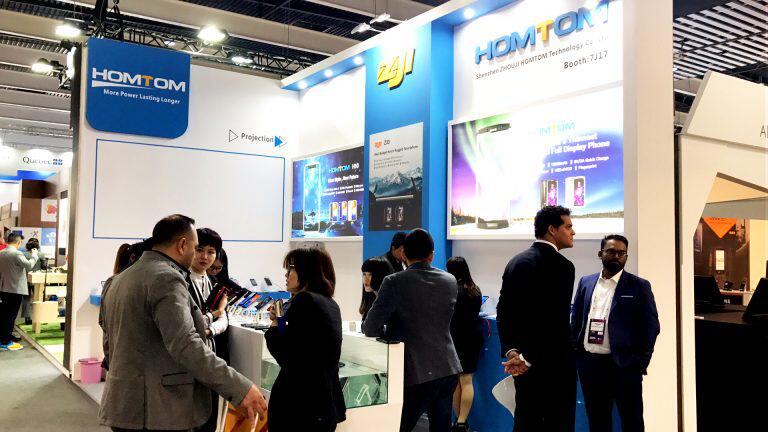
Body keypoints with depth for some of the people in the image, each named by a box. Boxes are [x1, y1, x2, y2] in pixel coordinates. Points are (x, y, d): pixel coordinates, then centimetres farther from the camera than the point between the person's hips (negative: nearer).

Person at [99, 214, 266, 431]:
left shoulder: (117, 280, 14)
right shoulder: (166, 279, -17)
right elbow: (185, 346, -27)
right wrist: (239, 388, -26)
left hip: (122, 406, 10)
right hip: (159, 413, -9)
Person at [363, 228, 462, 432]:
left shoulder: (394, 283, -13)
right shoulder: (451, 281, 3)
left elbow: (370, 328, -13)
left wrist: (389, 333, 9)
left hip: (417, 373, -5)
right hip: (449, 370, 5)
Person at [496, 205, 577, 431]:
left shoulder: (516, 262, 8)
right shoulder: (561, 265, -13)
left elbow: (502, 311, 4)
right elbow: (559, 322, -19)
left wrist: (511, 352, -2)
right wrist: (529, 359, -16)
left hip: (521, 364, 7)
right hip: (555, 362, -7)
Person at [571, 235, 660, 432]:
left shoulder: (639, 286, -1)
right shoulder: (586, 283, 9)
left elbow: (651, 325, -3)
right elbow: (576, 320, 12)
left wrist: (641, 361, -8)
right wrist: (575, 353, 5)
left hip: (624, 364, -3)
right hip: (589, 363, 3)